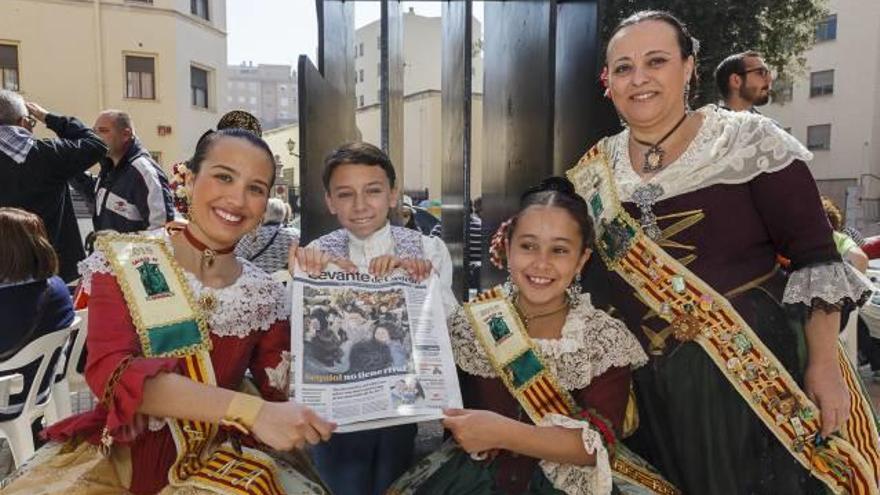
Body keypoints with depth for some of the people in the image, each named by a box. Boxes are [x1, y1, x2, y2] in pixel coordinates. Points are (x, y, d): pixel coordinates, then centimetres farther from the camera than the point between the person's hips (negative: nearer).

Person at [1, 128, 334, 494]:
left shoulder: (265, 296, -1)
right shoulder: (123, 260, -6)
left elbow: (285, 396, -1)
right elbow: (109, 370, -20)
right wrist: (250, 411, -31)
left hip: (211, 461, 1)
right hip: (115, 455, 0)